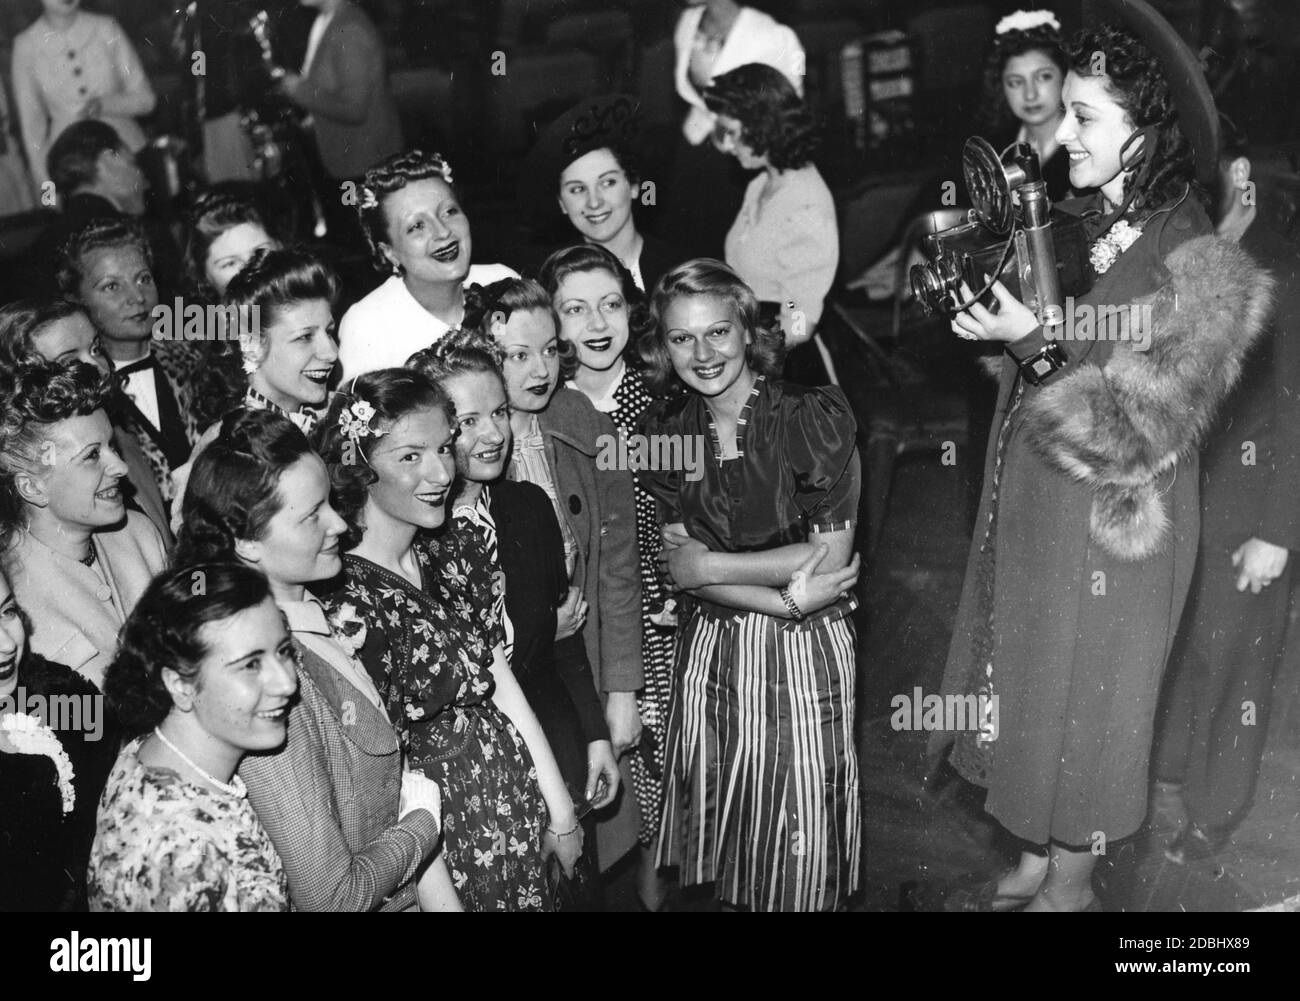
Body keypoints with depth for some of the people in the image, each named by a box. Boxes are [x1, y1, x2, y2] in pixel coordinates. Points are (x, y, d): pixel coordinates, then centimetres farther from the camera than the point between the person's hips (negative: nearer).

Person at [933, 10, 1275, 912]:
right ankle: (1033, 864, 37)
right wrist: (989, 307, -4)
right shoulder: (1083, 225, 2)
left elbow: (1133, 437, -20)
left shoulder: (1194, 266, -20)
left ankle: (1071, 886, 30)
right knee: (1026, 691, 18)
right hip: (1030, 515, 7)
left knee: (1078, 702, 9)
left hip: (1108, 536, -7)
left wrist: (1033, 343, -26)